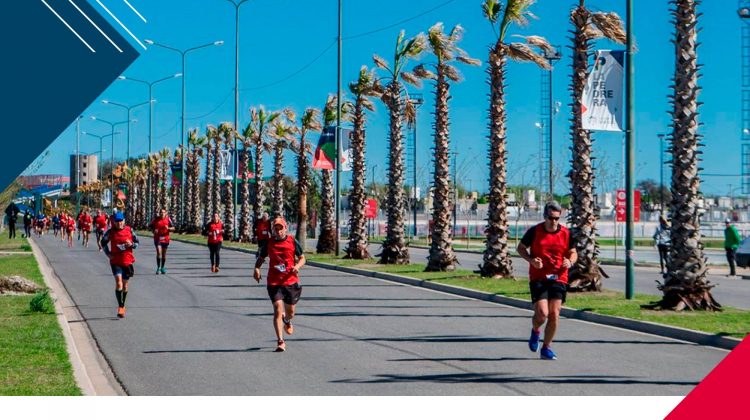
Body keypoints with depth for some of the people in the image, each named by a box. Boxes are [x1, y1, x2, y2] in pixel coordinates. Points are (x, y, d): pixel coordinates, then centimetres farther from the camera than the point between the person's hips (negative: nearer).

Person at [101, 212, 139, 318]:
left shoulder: (129, 230, -2)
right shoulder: (110, 232, -4)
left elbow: (137, 242, 8)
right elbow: (103, 242, 12)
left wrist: (131, 245, -15)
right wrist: (108, 253, 0)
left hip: (127, 261, 2)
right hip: (115, 261, -2)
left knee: (125, 284, 13)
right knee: (118, 283, -17)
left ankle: (123, 305, 30)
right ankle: (120, 307, -16)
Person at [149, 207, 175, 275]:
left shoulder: (168, 219, 1)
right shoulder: (156, 219, 0)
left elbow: (173, 228, 2)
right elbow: (150, 225, 12)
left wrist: (168, 228, -19)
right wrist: (153, 230, -6)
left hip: (165, 239, 2)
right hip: (157, 238, -2)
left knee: (164, 254, 9)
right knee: (159, 252, -16)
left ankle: (162, 268, 22)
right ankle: (158, 267, -8)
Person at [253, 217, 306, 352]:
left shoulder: (292, 242, -1)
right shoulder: (268, 243, 1)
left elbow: (302, 258, 7)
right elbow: (260, 258, 12)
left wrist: (297, 266, -14)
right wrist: (257, 269, -8)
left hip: (291, 281, 1)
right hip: (274, 283, -1)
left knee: (290, 312, 13)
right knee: (278, 310, -14)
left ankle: (287, 321, 51)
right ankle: (280, 342, -10)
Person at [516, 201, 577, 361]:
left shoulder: (566, 233, 2)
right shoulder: (535, 231, -4)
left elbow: (573, 253, 14)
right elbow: (520, 248, 8)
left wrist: (570, 261, -9)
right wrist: (531, 259, -11)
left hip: (558, 278, 2)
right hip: (538, 278, -2)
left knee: (554, 314, -4)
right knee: (542, 314, -13)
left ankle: (546, 348, 13)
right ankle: (535, 331, 23)